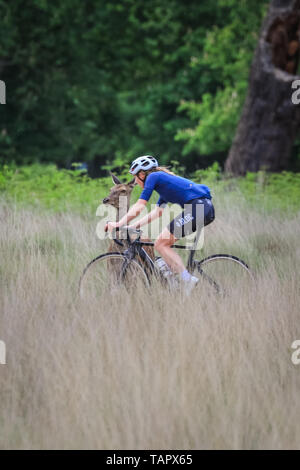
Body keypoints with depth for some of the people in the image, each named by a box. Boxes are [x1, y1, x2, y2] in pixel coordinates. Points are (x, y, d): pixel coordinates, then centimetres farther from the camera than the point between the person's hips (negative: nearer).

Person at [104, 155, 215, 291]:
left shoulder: (153, 177, 2)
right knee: (165, 242, 17)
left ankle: (188, 280, -14)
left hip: (197, 207, -9)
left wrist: (117, 224, 4)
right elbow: (157, 212, 30)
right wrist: (133, 226, 27)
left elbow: (138, 208, -2)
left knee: (160, 244, -4)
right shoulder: (163, 179, 29)